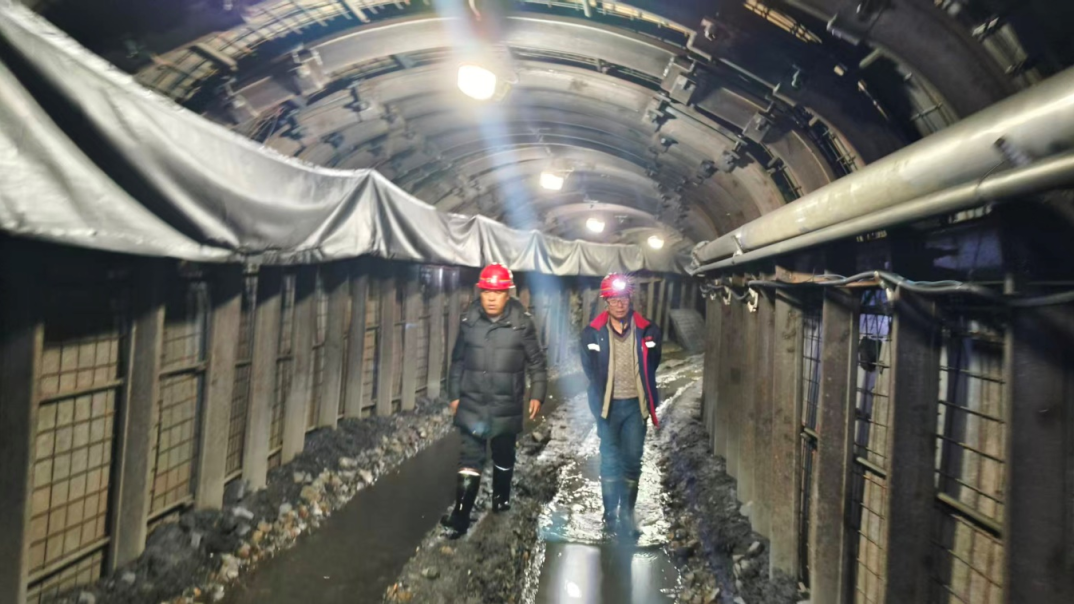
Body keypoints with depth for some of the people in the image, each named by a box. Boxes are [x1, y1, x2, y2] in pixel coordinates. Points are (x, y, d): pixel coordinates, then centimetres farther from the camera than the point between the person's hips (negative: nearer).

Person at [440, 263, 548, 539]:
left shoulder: (522, 322, -10)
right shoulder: (469, 320, -3)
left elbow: (536, 361, -1)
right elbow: (458, 360, 7)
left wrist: (537, 394, -4)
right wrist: (454, 394, 9)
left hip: (507, 405, 0)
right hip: (473, 404, 1)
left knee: (504, 456, 18)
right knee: (470, 459, -1)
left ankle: (501, 496, 42)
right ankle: (460, 516, 7)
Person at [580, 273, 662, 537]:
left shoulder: (647, 331, -4)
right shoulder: (593, 333, -5)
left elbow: (652, 366, 10)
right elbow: (589, 370, 6)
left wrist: (650, 400, 10)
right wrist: (599, 401, 5)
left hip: (635, 405, 1)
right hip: (609, 405, -1)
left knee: (633, 462, 9)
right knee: (610, 461, 7)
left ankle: (627, 514, 22)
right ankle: (611, 515, 19)